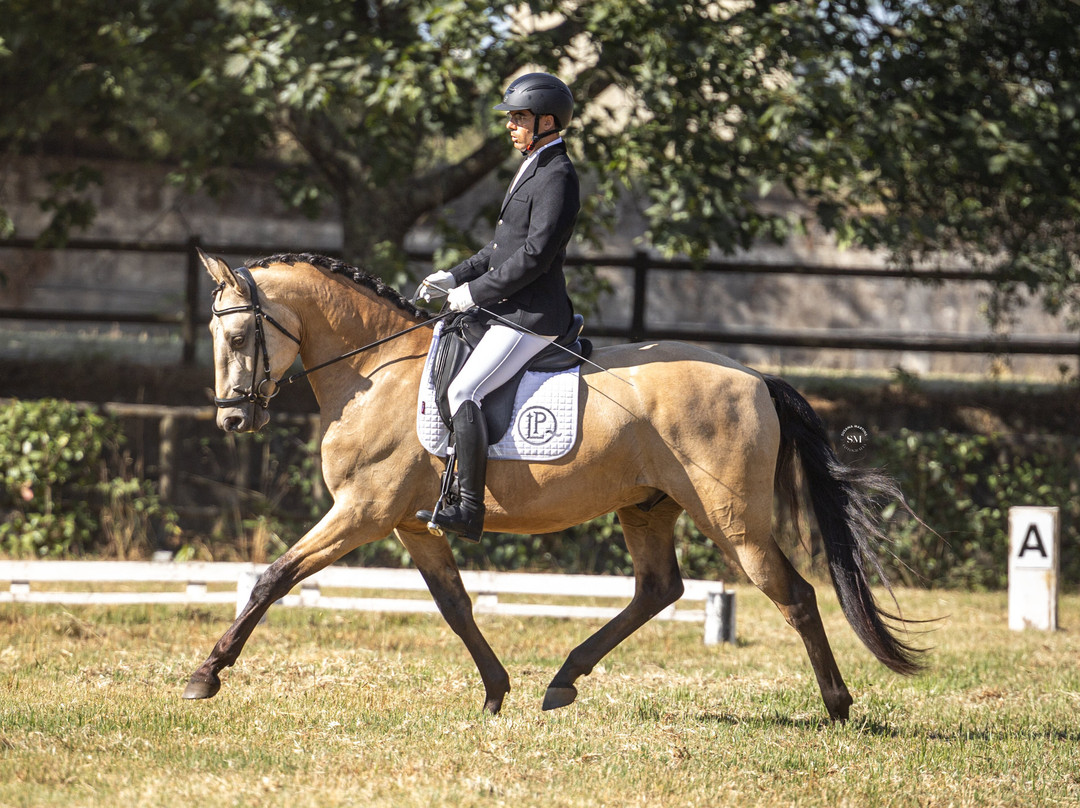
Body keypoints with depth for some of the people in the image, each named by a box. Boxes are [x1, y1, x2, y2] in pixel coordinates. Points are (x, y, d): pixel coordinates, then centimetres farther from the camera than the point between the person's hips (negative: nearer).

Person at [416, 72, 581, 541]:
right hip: (509, 309, 11)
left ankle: (469, 510, -26)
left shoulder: (557, 177, -14)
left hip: (532, 317, -11)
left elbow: (534, 255, -22)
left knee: (463, 391, -23)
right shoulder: (532, 170, 19)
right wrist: (456, 277, 13)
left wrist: (475, 292, -16)